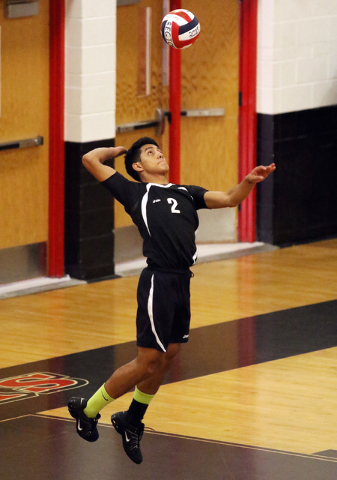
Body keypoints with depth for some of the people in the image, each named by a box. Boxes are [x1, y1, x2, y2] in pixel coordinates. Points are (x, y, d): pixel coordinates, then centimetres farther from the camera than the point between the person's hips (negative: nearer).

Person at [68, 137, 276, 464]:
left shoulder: (186, 192, 20)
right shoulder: (135, 192, 4)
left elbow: (229, 199, 10)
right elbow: (90, 159, 0)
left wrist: (249, 182, -9)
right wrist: (119, 151, 18)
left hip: (182, 282, 6)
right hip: (158, 281, -6)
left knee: (167, 357, 11)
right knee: (148, 362, -4)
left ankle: (131, 421, 29)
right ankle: (86, 410, 12)